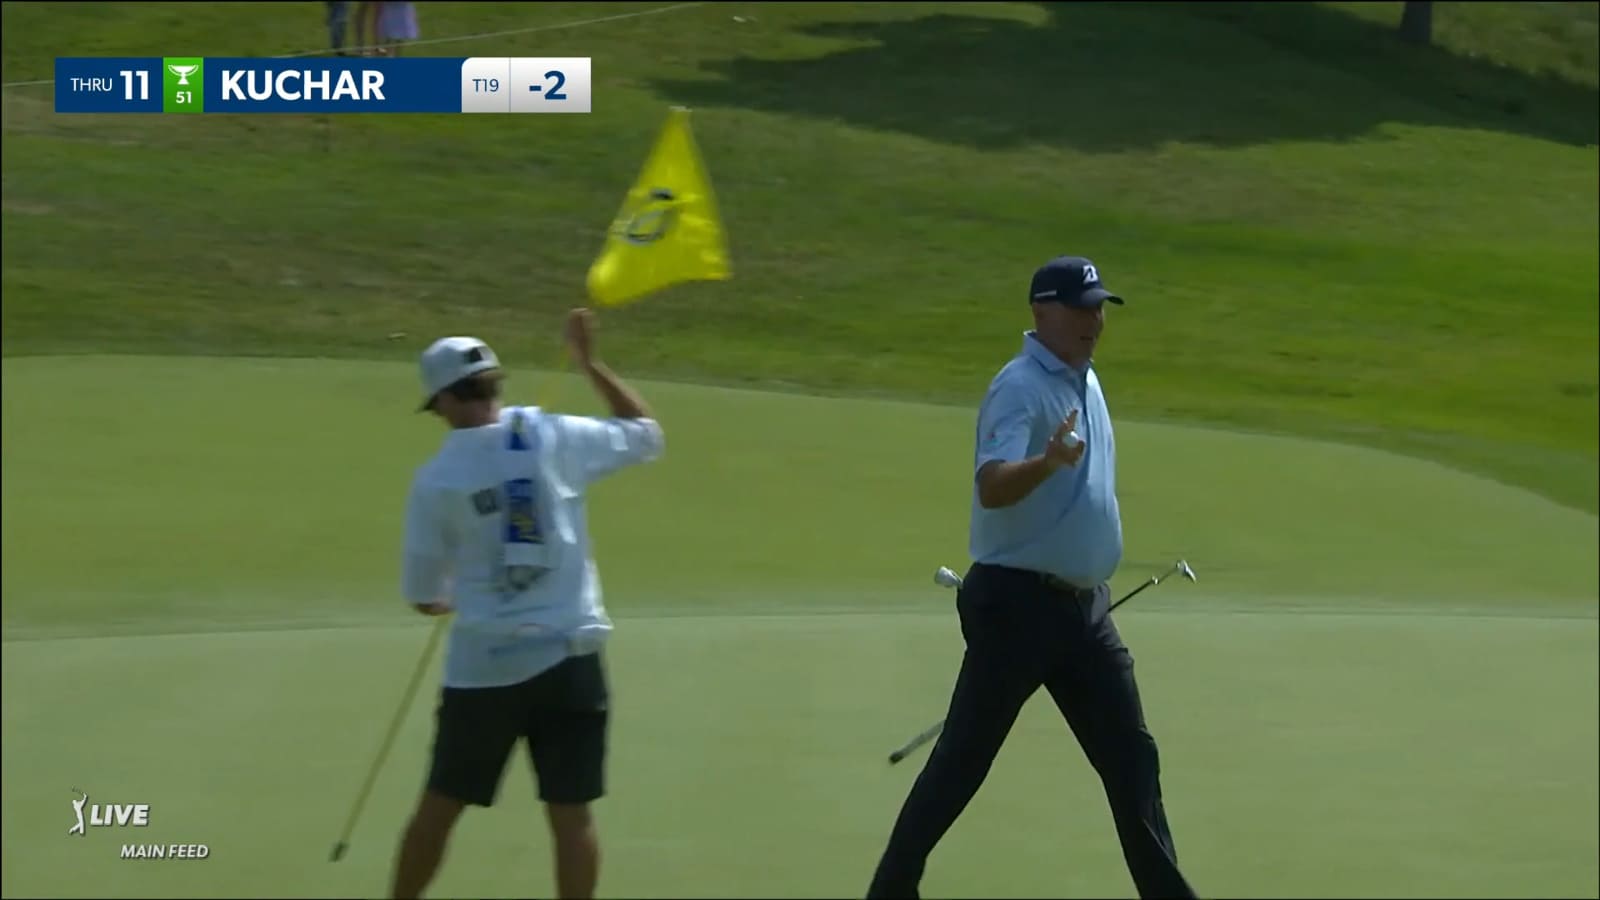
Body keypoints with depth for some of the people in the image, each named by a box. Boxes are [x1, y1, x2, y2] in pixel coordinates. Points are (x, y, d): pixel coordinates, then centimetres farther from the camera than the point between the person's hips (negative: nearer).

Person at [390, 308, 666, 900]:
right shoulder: (550, 437, -4)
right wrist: (590, 365, 19)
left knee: (440, 805, 14)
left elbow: (422, 594, 2)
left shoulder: (437, 478, -6)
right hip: (568, 657, 1)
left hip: (484, 665, -1)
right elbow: (645, 435, 12)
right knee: (571, 812, 3)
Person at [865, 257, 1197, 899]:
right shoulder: (1021, 388, -16)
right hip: (1018, 603, -8)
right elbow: (992, 487, -32)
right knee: (963, 759, -2)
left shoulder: (1084, 381, 12)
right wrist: (1049, 461, -49)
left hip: (1083, 605, 8)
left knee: (1132, 757, 7)